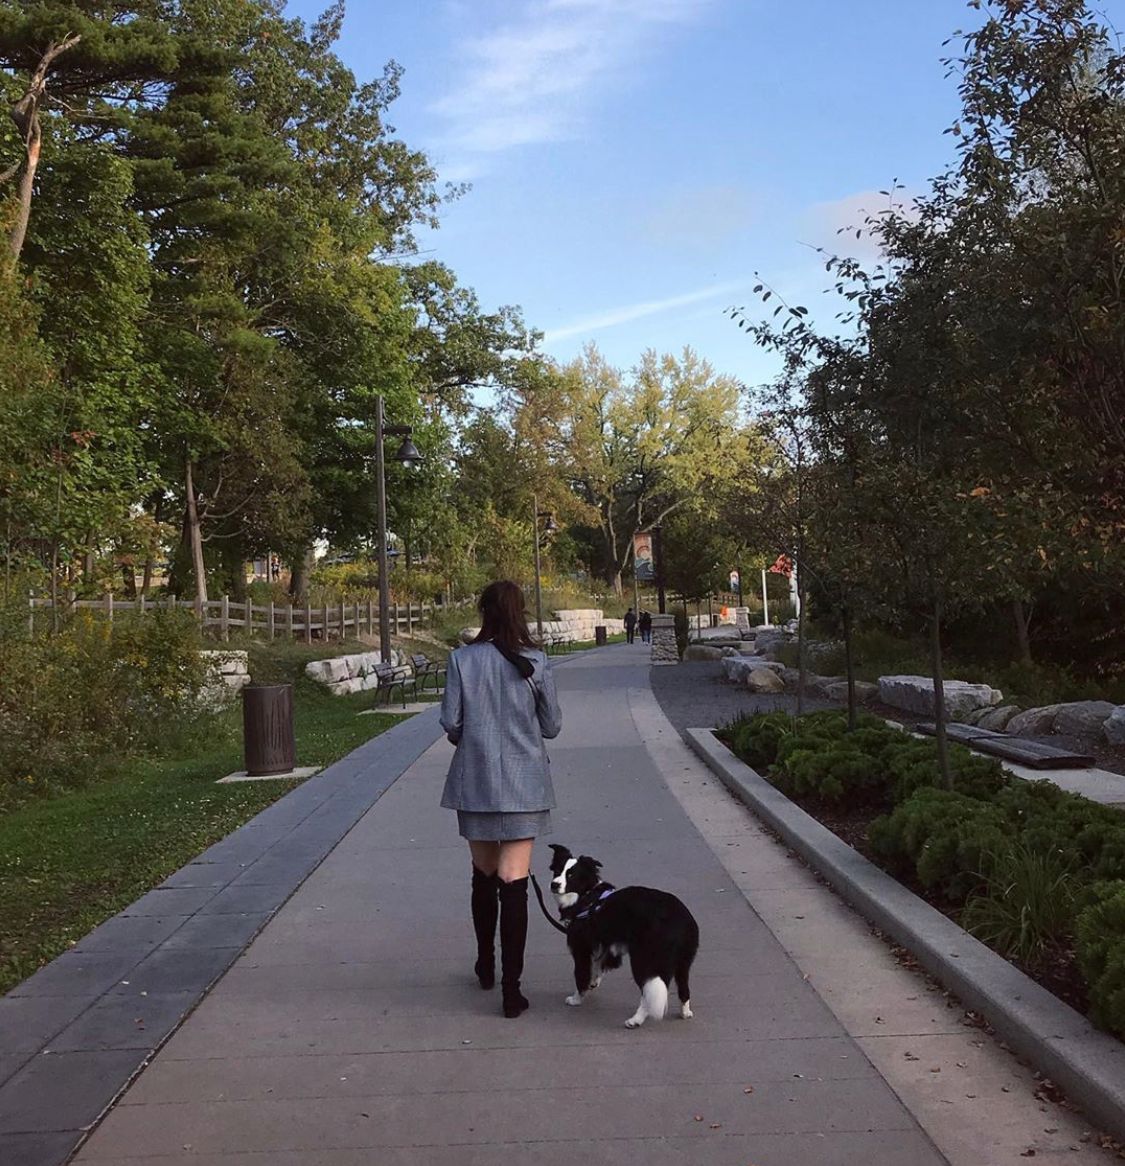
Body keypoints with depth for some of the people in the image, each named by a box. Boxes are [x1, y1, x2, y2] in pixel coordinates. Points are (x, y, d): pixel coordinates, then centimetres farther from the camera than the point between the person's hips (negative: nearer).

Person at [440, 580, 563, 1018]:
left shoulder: (462, 659, -6)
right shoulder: (535, 663, -7)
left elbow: (450, 722, -5)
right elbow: (552, 725, 0)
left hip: (476, 781, 1)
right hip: (524, 783, -1)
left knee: (483, 875, 18)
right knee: (514, 883, -1)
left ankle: (486, 966, 34)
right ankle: (510, 987, -2)